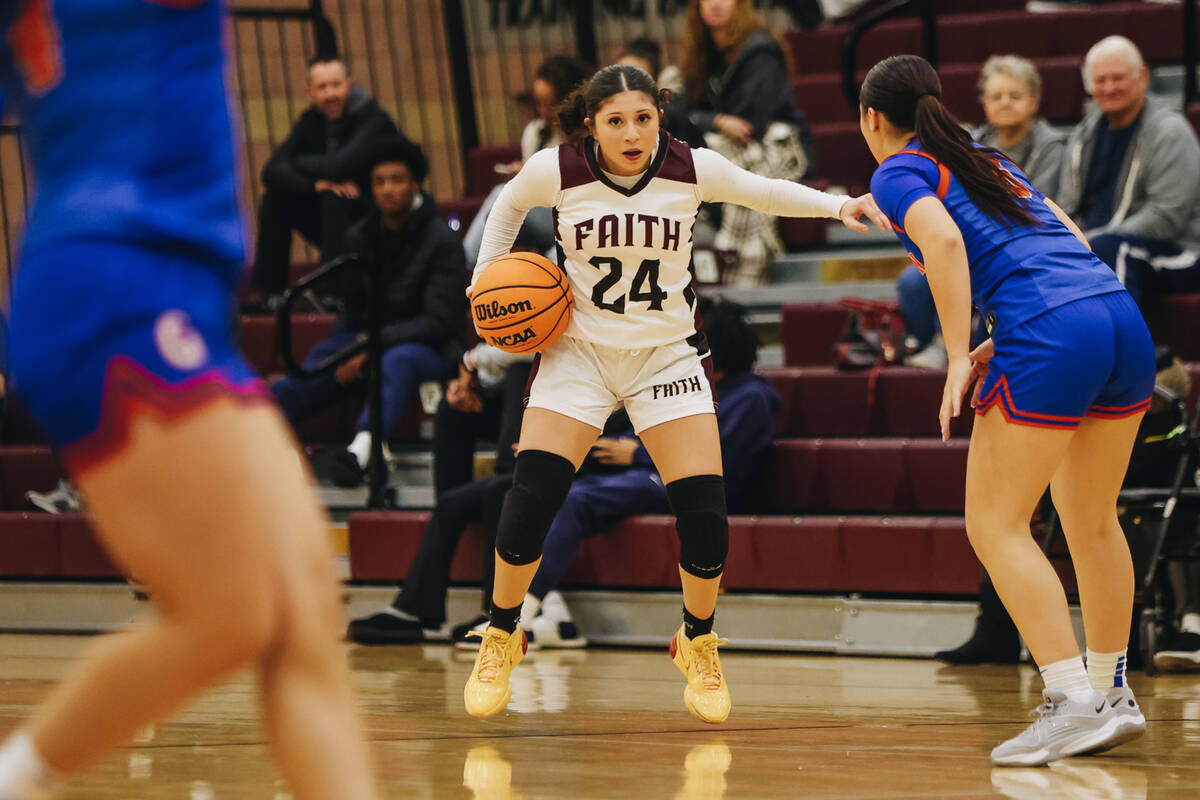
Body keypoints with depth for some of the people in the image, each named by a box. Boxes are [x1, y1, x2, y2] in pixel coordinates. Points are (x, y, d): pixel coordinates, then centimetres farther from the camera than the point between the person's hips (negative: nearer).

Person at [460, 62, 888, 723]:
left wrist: (837, 206, -6)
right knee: (531, 498, -16)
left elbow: (763, 192, 7)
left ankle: (698, 645, 17)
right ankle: (500, 638, 8)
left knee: (704, 512, -10)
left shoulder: (693, 169, -12)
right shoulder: (557, 170, -12)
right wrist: (487, 275, 2)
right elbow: (509, 204, 11)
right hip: (578, 349, -1)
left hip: (666, 353, 1)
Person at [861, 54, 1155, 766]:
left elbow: (944, 239, -12)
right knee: (1092, 522, 19)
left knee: (996, 525, 0)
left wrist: (960, 357, -11)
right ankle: (1113, 697, 26)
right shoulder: (991, 162, 29)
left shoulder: (899, 173, 8)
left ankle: (1072, 701, -10)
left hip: (1050, 336, -7)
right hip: (1122, 316, 7)